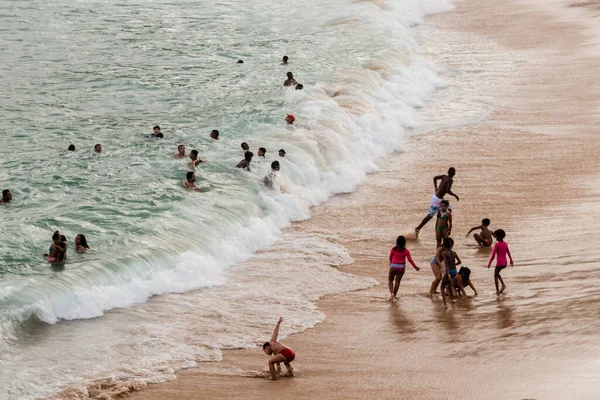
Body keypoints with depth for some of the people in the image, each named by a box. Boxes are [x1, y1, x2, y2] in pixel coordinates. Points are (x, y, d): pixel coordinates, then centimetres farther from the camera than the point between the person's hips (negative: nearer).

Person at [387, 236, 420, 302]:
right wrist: (415, 267, 5)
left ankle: (391, 293, -8)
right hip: (401, 267, 0)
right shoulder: (406, 251, -11)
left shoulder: (393, 249, -8)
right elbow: (410, 260, -7)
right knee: (397, 281, 11)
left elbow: (390, 257, 8)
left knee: (390, 280, 14)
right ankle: (394, 296, 16)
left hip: (393, 266, 0)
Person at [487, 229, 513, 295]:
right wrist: (511, 261, 28)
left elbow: (493, 255, -16)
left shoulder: (497, 245, -15)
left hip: (499, 263, -7)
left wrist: (489, 263, -8)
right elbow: (508, 253, 15)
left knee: (495, 276, 9)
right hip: (505, 263, 7)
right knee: (497, 273, 27)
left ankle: (497, 291, 7)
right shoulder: (505, 244, 4)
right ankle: (503, 284, 12)